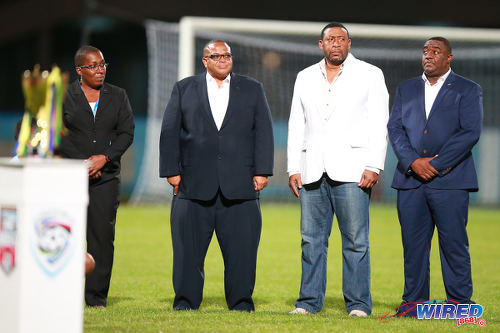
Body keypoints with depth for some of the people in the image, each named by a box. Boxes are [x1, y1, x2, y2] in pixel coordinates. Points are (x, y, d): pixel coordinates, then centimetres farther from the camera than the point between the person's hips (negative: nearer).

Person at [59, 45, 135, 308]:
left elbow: (127, 133, 7)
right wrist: (80, 164, -7)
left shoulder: (118, 96, 12)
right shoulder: (63, 96, 5)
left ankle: (96, 298, 1)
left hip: (106, 177, 2)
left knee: (102, 236, -4)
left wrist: (105, 157, -8)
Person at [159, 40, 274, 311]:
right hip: (194, 184, 0)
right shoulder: (184, 88, 12)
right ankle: (185, 301, 8)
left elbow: (264, 132, 8)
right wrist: (171, 171, -1)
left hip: (240, 186, 0)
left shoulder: (252, 89, 14)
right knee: (188, 248, 0)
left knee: (241, 248, -2)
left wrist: (262, 172, -1)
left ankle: (241, 302, 5)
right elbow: (169, 132, 7)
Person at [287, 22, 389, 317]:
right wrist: (294, 168, 8)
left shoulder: (369, 75, 7)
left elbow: (379, 124, 1)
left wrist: (374, 166, -9)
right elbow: (297, 126, 17)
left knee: (356, 240, -7)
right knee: (312, 239, 2)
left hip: (352, 169, -3)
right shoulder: (306, 78, 17)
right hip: (313, 171, 4)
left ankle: (358, 304, -3)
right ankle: (310, 301, 8)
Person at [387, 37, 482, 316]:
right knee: (413, 241, 4)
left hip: (450, 179, -4)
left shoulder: (468, 90, 5)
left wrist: (436, 164, -12)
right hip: (410, 179, 4)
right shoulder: (406, 89, 17)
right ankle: (414, 300, 10)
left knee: (454, 241, -4)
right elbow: (395, 128, 7)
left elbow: (470, 133, -6)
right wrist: (413, 162, -10)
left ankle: (460, 301, 2)